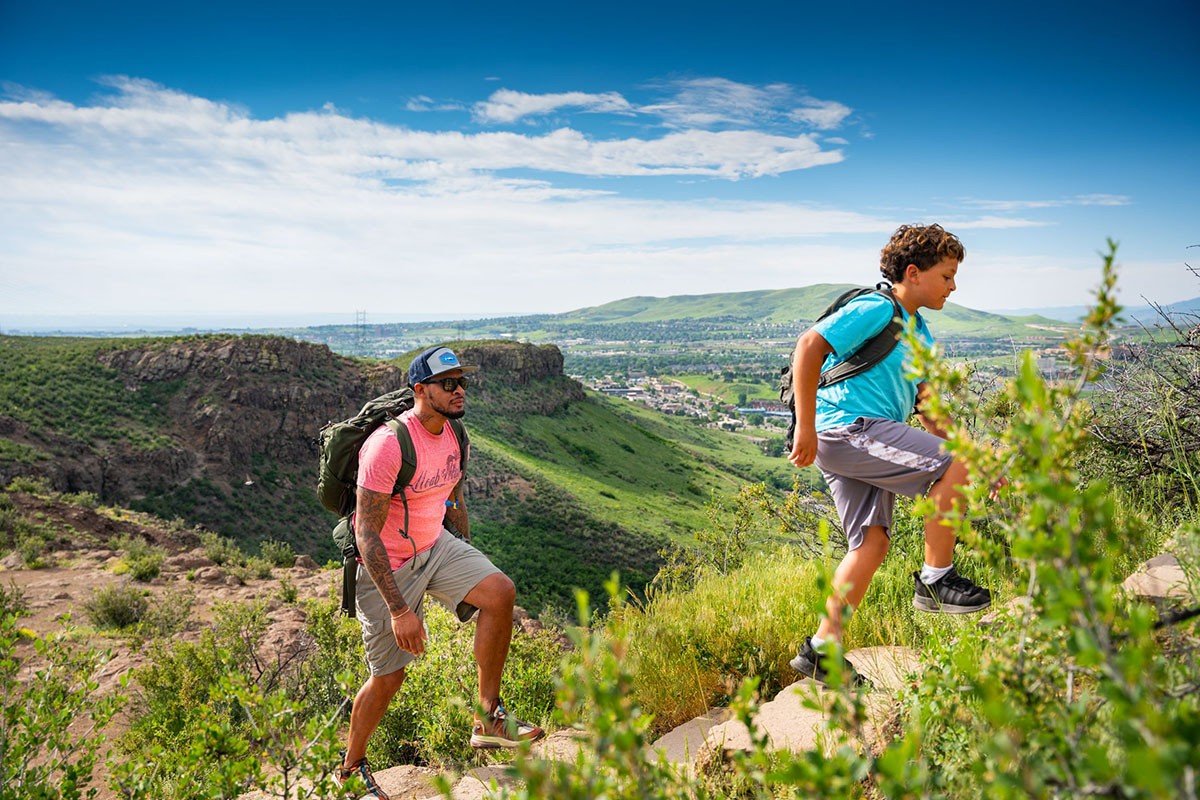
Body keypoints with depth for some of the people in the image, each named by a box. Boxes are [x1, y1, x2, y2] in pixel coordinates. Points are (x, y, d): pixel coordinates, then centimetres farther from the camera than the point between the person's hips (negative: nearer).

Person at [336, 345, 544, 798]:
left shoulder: (453, 435, -1)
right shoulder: (389, 444, -26)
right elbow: (366, 533, -26)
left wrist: (468, 570, 19)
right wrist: (400, 611, -28)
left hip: (436, 546, 6)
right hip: (385, 567, -6)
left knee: (501, 592, -17)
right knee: (389, 677, 3)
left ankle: (489, 720, -3)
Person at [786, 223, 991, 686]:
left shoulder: (921, 337, 23)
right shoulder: (874, 310, -6)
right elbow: (809, 346, -17)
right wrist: (806, 427, -21)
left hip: (865, 440, 10)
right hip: (847, 427, -10)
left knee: (873, 543, 5)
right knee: (956, 466, -16)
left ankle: (823, 650, 10)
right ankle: (935, 579, -2)